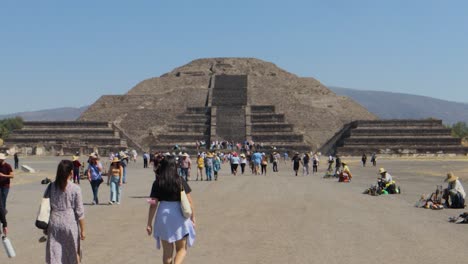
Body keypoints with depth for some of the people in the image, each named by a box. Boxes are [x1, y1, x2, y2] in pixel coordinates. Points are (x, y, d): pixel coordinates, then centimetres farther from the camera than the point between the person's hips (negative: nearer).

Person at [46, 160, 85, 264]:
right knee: (74, 253, 18)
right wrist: (82, 230, 0)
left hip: (54, 222, 3)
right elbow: (79, 212, -8)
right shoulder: (75, 189, -11)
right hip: (70, 222, -3)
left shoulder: (51, 187, -1)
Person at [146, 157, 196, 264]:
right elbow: (189, 202, -4)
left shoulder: (157, 183, -3)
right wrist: (193, 218, 8)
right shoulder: (180, 181, -4)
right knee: (182, 249, 12)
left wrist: (149, 223, 3)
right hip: (180, 217, -1)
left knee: (167, 251, 15)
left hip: (163, 216, 1)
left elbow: (153, 205, -3)